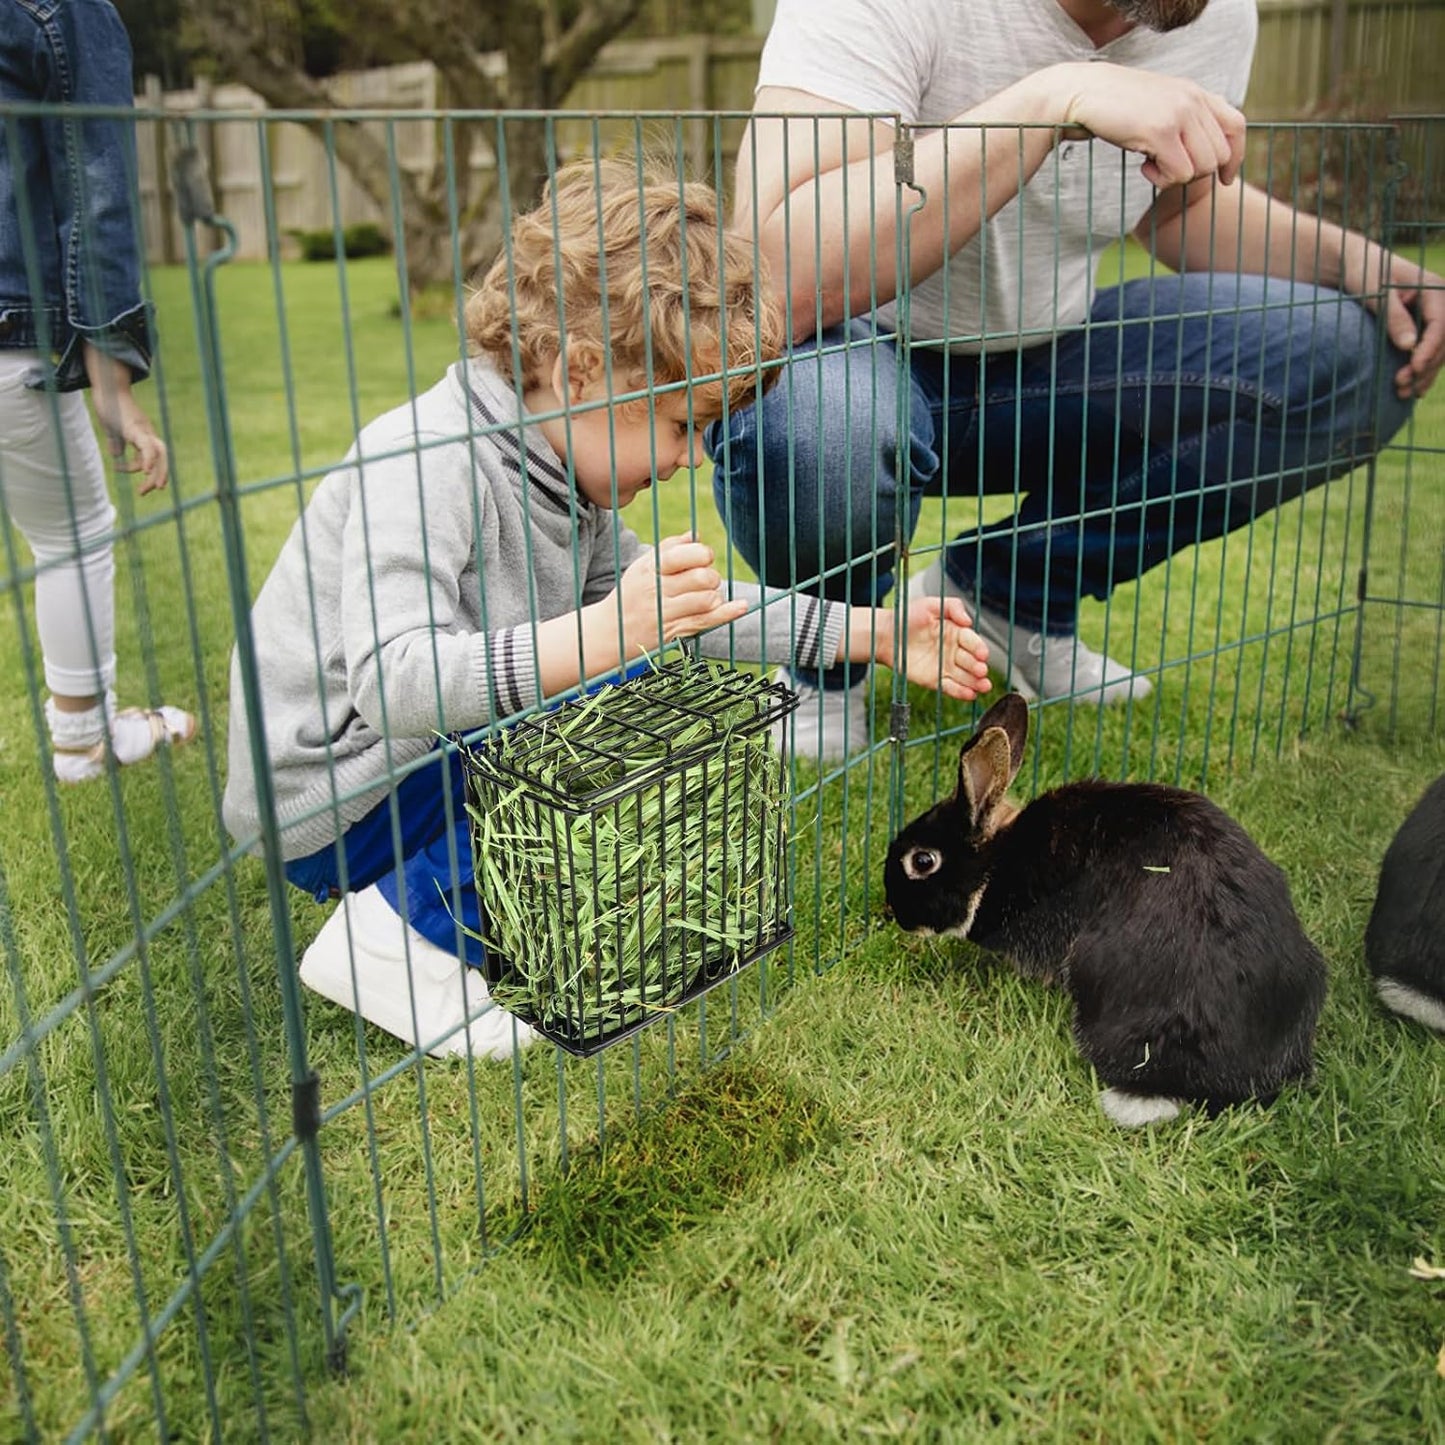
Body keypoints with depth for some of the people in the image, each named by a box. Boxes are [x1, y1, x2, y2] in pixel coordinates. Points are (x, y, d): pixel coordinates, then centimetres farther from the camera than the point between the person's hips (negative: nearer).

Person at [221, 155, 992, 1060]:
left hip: (437, 761, 9)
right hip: (333, 811, -9)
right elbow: (389, 681, -36)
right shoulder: (426, 462, -24)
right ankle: (403, 931, -13)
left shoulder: (566, 475, 5)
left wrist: (867, 632, 7)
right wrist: (608, 633, -45)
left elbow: (681, 608, 12)